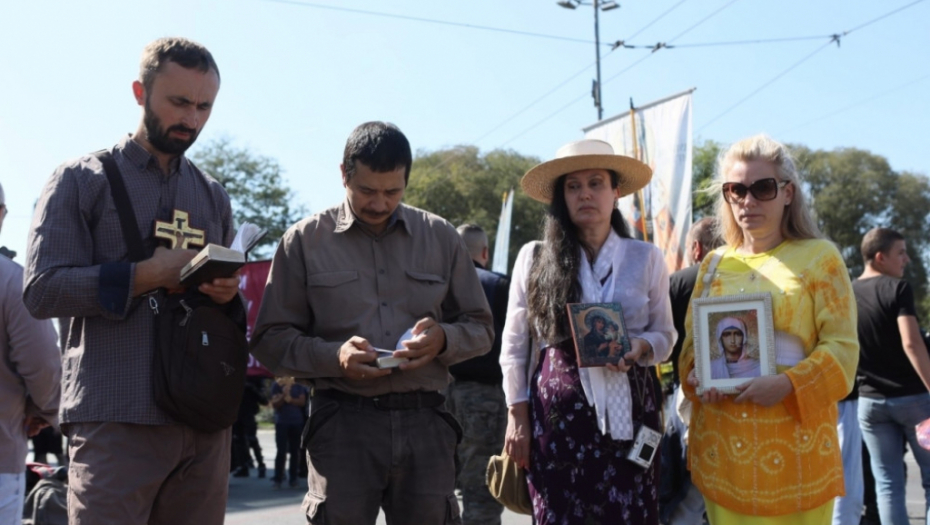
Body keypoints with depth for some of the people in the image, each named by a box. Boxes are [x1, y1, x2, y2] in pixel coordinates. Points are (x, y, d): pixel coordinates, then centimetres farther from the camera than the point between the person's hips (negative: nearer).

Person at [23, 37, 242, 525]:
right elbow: (42, 290, -6)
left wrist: (227, 293, -3)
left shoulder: (213, 196, 18)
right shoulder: (80, 180, 5)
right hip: (116, 420, -4)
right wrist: (148, 275, -12)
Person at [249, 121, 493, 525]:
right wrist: (333, 356, -14)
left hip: (425, 421, 2)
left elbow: (480, 328, 15)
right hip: (343, 423, -2)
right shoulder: (305, 240, 6)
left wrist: (444, 339, -7)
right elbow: (270, 340, 4)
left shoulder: (440, 237, 11)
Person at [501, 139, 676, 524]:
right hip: (556, 413, 0)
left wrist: (640, 347, -11)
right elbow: (514, 347, 6)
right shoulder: (533, 258, 3)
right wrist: (517, 416, 1)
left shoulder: (646, 258, 5)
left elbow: (665, 336, 11)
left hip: (626, 409, 1)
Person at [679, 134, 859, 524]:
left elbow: (842, 345, -6)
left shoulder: (819, 257, -1)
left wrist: (787, 384, -21)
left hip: (794, 438, -3)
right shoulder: (715, 263, 11)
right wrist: (696, 376, -6)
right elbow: (692, 338, 15)